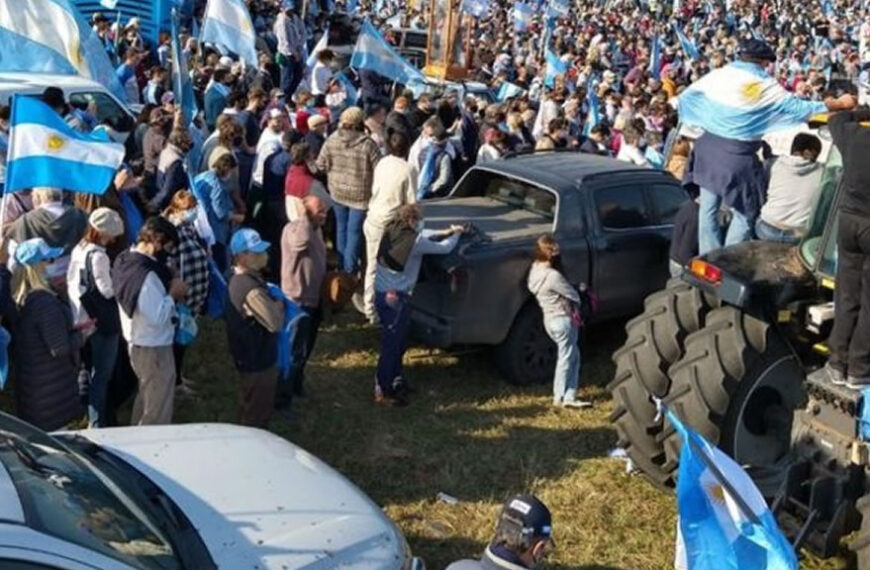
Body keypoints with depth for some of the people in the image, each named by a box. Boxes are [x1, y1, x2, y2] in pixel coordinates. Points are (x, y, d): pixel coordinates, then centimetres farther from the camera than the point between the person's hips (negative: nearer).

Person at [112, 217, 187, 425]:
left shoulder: (125, 261, 2)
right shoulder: (146, 274, -28)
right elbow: (157, 317, -30)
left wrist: (168, 292, 0)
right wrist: (173, 295, -17)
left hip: (136, 343, 10)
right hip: (154, 349, -10)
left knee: (145, 400, 25)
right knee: (158, 412, 3)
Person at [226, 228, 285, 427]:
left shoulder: (238, 279, 2)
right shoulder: (251, 289, -30)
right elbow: (275, 323, -27)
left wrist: (273, 304, -5)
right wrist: (279, 306, -8)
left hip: (248, 357, 10)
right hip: (258, 361, -10)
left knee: (249, 411, 26)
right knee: (256, 418, 6)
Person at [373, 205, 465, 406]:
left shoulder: (390, 232, 4)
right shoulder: (415, 242, -18)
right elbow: (444, 248, -5)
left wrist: (446, 232, 19)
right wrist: (456, 235, 15)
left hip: (381, 293, 9)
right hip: (396, 298, -9)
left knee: (398, 342, 24)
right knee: (391, 346, 1)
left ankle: (395, 380, 37)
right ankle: (383, 393, 8)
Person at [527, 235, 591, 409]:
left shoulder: (535, 270, 2)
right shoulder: (553, 276, -24)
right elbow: (574, 295, -13)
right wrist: (577, 307, 8)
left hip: (550, 319, 9)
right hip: (563, 319, -9)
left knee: (573, 356, 15)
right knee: (566, 358, 4)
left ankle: (569, 397, 14)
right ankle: (560, 398, 13)